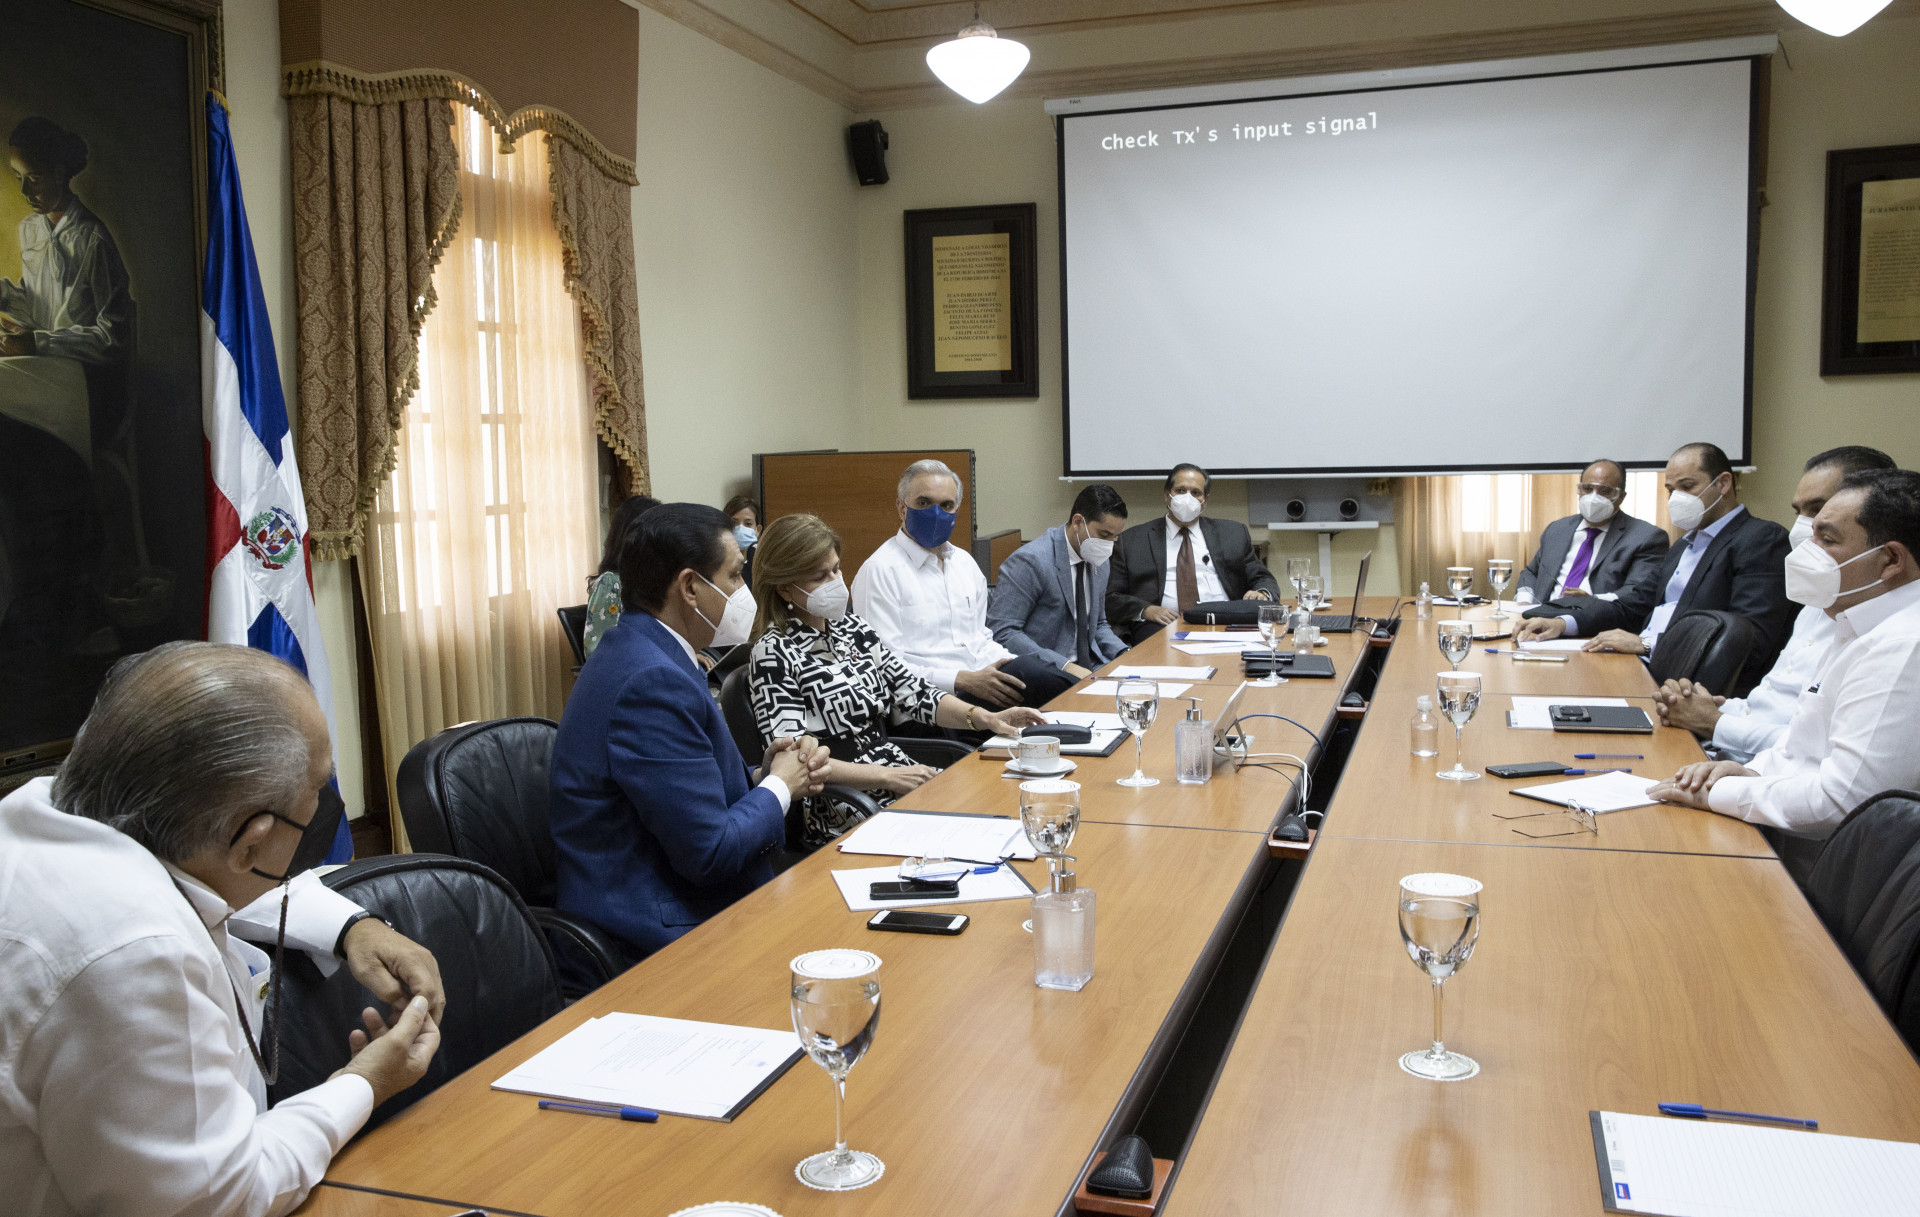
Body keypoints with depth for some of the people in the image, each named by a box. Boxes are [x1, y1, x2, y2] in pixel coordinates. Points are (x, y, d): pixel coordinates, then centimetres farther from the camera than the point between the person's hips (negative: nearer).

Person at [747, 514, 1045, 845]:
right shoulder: (774, 653, -10)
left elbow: (913, 693, 10)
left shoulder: (852, 627, 12)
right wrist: (886, 777, -19)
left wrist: (985, 718, -6)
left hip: (898, 772, 7)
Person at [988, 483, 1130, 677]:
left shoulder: (1098, 561, 10)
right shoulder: (1030, 561, -16)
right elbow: (1002, 631, -20)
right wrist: (1065, 666, -24)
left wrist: (1124, 654, 1)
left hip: (1089, 665, 8)